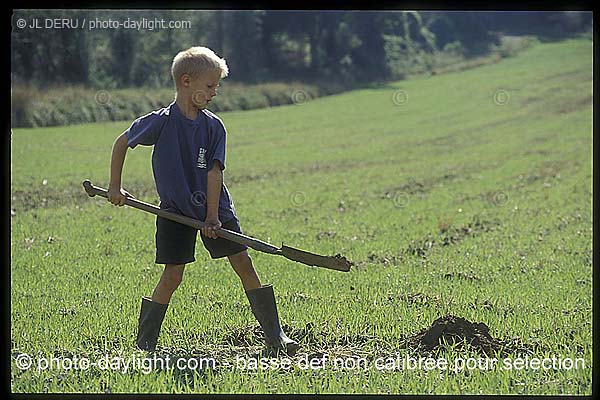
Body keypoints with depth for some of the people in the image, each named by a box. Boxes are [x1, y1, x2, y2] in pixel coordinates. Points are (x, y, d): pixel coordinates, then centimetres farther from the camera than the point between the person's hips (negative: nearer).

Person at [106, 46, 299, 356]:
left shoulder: (214, 126, -3)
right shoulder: (161, 122, -12)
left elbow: (214, 171, -7)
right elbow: (122, 142, 1)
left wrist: (213, 216, -16)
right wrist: (115, 187, 2)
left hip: (214, 207, 3)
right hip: (175, 210, -3)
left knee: (244, 264, -3)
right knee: (172, 275, -6)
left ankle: (275, 336, 2)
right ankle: (144, 341, 9)